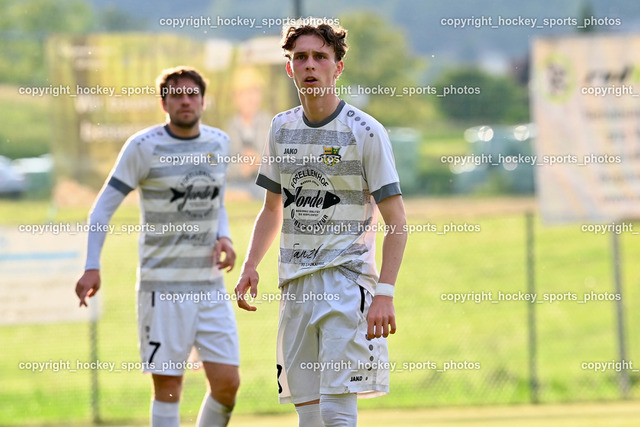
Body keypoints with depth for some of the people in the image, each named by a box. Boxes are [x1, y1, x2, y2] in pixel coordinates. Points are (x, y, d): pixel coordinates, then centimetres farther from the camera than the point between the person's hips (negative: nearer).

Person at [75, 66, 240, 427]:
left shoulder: (219, 143, 9)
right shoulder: (143, 147, -6)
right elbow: (104, 208, -4)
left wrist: (224, 238, 2)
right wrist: (92, 266, -14)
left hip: (210, 285, 4)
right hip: (162, 285, -4)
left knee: (227, 383, 0)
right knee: (168, 388, -4)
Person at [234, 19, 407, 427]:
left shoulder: (365, 131, -6)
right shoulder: (283, 128, 11)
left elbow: (396, 221, -8)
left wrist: (384, 293, -17)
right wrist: (250, 266, 7)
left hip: (347, 280, -6)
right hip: (296, 286, 6)